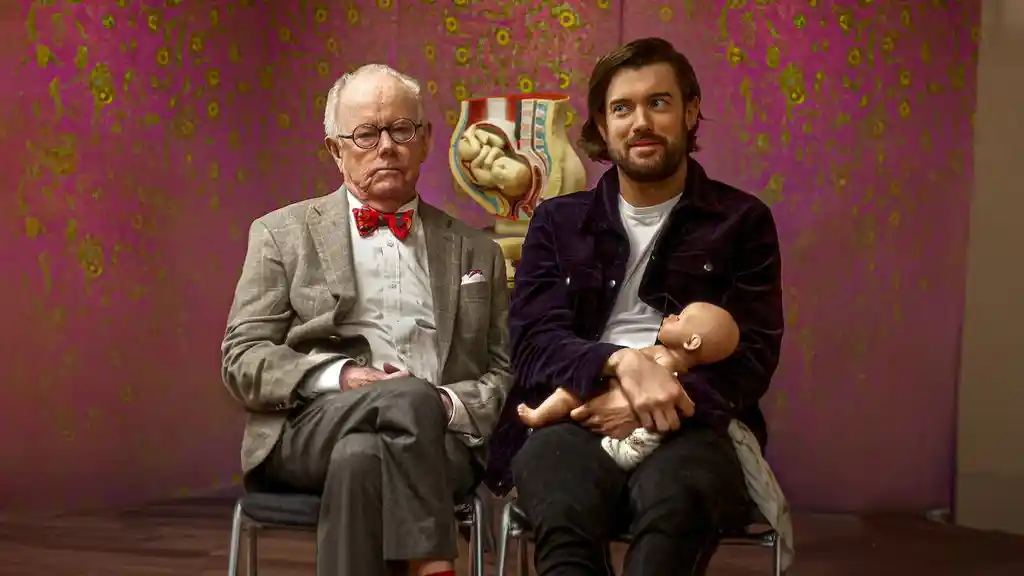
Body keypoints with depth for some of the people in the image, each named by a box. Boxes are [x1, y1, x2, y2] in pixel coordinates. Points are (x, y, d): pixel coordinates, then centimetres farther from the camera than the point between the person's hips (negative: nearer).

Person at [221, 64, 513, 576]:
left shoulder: (476, 253, 21)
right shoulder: (283, 233, 15)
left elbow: (503, 376, 16)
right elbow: (242, 359, 6)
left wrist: (451, 403, -7)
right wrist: (340, 377, -12)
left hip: (436, 437, 2)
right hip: (310, 427, -1)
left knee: (361, 456, -34)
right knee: (409, 398, -34)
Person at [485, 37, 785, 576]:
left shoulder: (742, 221, 13)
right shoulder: (558, 222, 18)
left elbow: (751, 359, 4)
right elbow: (532, 343, 5)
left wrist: (649, 404, -14)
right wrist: (621, 361, -18)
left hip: (689, 425, 0)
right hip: (575, 420, 1)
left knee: (676, 500, -39)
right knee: (563, 513, -38)